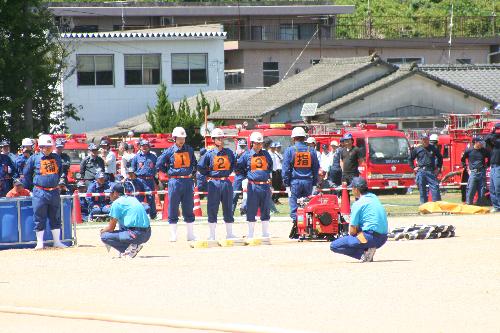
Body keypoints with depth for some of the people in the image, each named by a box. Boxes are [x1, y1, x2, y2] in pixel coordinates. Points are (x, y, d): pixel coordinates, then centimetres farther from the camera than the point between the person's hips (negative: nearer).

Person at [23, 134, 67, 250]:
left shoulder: (56, 158, 7)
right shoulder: (34, 158, -3)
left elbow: (60, 171, 24)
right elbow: (26, 173, 6)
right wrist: (35, 183, 7)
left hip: (54, 192, 3)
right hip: (40, 192, -3)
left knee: (55, 217, 9)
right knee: (39, 218, 0)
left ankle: (57, 241, 16)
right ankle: (40, 243, 6)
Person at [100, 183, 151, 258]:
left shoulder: (116, 203, -4)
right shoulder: (133, 199, 20)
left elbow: (111, 228, -3)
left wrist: (103, 231, 19)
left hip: (136, 235, -8)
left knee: (104, 236, -2)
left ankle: (131, 247, -7)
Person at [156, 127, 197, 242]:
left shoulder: (189, 150, 9)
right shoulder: (170, 151, -2)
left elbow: (194, 163, 22)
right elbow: (159, 165, 2)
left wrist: (192, 173, 10)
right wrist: (170, 172, 3)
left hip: (188, 181, 3)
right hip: (175, 182, -3)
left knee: (189, 209, 6)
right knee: (173, 209, 1)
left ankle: (191, 234, 11)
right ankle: (173, 235, 6)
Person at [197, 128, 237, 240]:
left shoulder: (229, 152, 6)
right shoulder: (210, 154, -4)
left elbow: (233, 164, 21)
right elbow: (200, 167, -3)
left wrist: (228, 173, 10)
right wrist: (209, 175, -1)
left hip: (226, 182, 3)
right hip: (214, 183, -3)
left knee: (228, 208, 6)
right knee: (212, 209, -2)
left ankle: (229, 234, 13)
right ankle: (212, 235, 4)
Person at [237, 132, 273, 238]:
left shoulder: (266, 154, 12)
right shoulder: (247, 155, 3)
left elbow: (270, 167, 27)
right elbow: (238, 167, 8)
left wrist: (268, 176, 15)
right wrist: (248, 175, 4)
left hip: (265, 186, 3)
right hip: (253, 186, -3)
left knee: (266, 211, 7)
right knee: (251, 211, -1)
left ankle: (266, 234, 14)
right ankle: (250, 234, 6)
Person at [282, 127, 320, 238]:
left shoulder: (290, 150, -3)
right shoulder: (311, 151, 8)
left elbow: (286, 169, -5)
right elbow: (316, 168, 11)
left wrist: (286, 184, -1)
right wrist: (314, 184, 16)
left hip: (295, 181, -3)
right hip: (308, 182, 3)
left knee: (294, 206, -1)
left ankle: (296, 227, -9)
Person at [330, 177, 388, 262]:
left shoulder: (358, 204, -9)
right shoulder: (374, 198, 14)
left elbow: (352, 231, -7)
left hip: (369, 238, -8)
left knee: (334, 246, -3)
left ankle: (364, 253, -14)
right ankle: (366, 250, 10)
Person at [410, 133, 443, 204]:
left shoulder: (433, 148, 7)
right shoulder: (417, 149, 6)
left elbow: (440, 158, 19)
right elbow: (411, 159, 17)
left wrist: (438, 168, 11)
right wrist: (413, 168, 7)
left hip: (431, 171, -1)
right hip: (420, 171, 1)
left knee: (435, 187, -7)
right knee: (422, 190, 4)